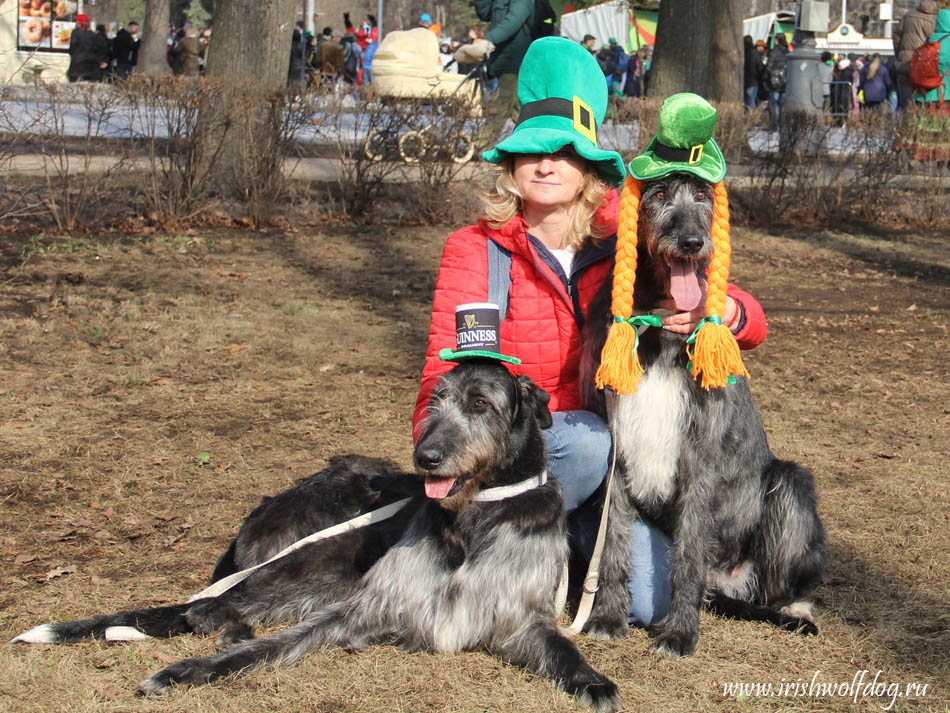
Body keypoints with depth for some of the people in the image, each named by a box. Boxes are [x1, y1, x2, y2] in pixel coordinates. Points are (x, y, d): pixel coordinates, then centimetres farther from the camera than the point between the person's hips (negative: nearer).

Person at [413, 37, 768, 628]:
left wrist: (720, 309, -28)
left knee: (649, 604, -16)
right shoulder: (475, 250, -7)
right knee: (589, 439, -35)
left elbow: (753, 323, -3)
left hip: (612, 462, 3)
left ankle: (580, 540, 17)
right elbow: (447, 370, -14)